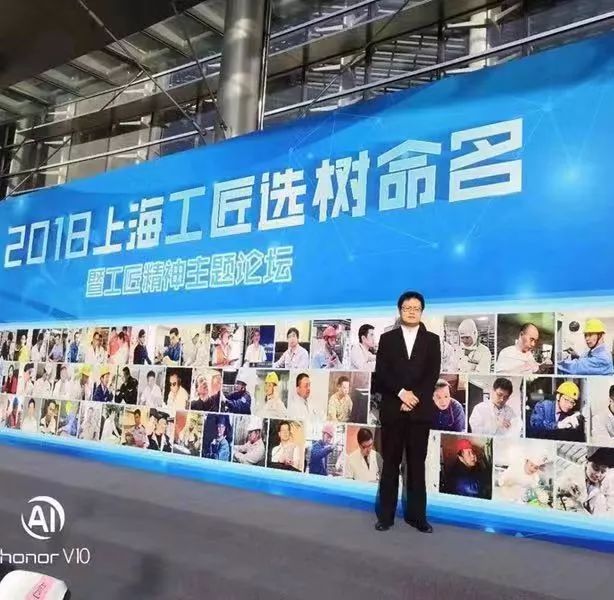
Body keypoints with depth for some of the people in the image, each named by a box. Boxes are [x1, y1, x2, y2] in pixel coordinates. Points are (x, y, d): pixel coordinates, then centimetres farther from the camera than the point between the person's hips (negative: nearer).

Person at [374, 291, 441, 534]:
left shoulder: (432, 340, 9)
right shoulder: (387, 338, 8)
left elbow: (433, 375, 0)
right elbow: (381, 373, -1)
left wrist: (415, 397, -11)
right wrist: (401, 393, -14)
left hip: (420, 410, 0)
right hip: (392, 409, 0)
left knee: (417, 464, 6)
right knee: (390, 463, 4)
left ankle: (417, 515, 15)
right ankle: (386, 515, 12)